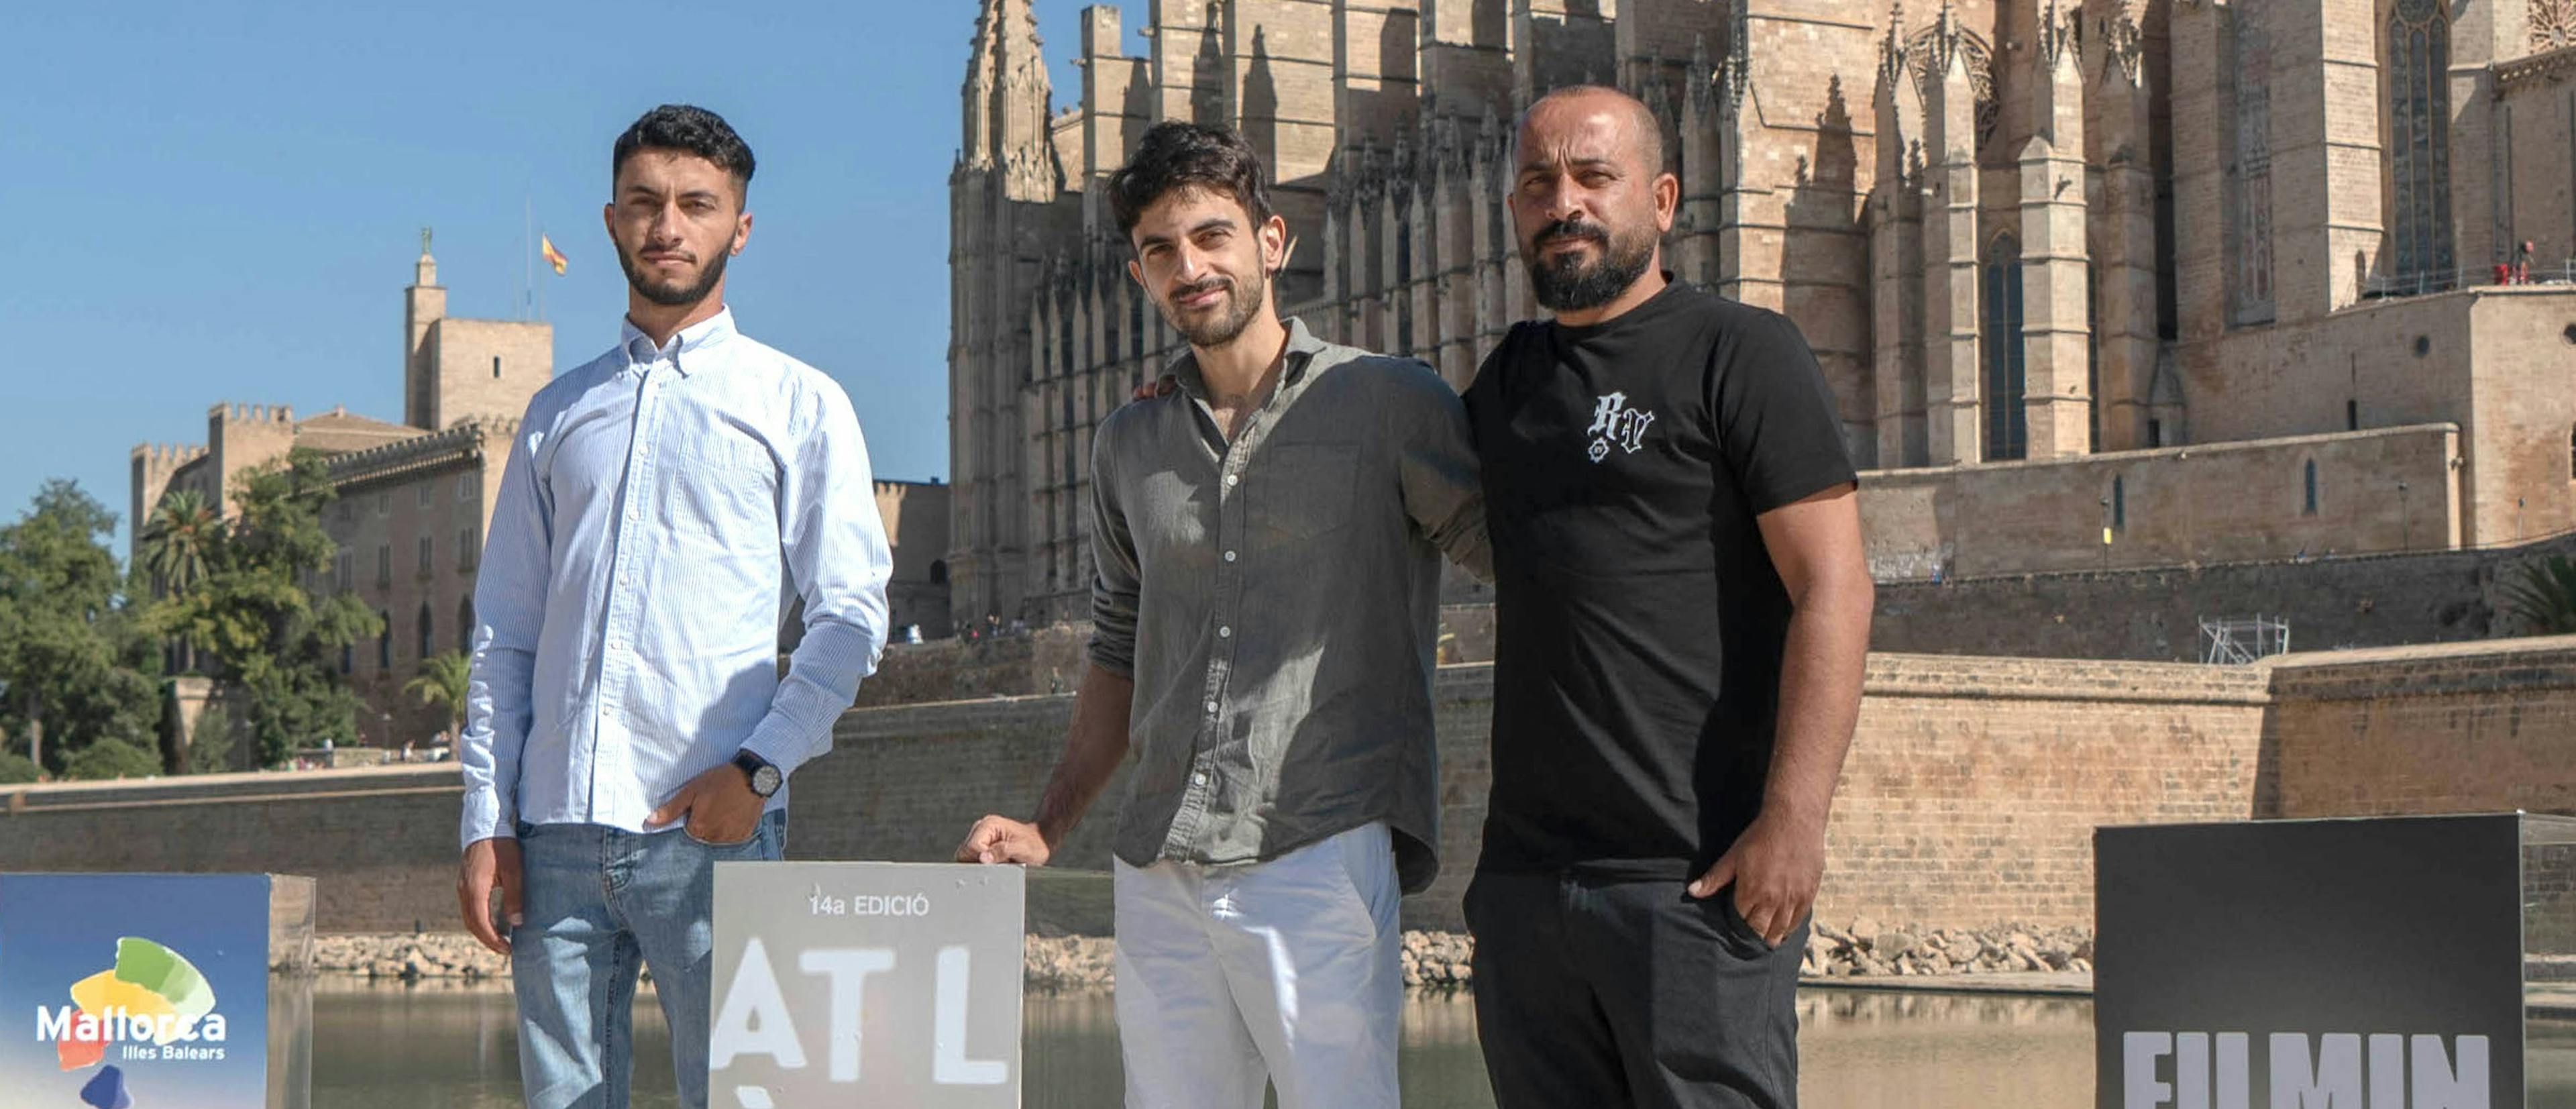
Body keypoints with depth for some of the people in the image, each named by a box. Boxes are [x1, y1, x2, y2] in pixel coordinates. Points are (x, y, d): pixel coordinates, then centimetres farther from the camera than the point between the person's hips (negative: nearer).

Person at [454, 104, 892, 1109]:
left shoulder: (798, 403, 9)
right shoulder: (558, 413, 18)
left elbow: (852, 612, 1)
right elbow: (503, 632, 16)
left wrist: (759, 769, -11)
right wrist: (486, 819, 6)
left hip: (709, 832, -3)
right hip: (557, 830, 3)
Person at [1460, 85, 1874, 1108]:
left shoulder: (1739, 352, -1)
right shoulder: (1513, 374, 18)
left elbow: (1832, 588, -9)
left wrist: (1794, 817, -18)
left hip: (1699, 876, -6)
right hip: (1524, 875, 6)